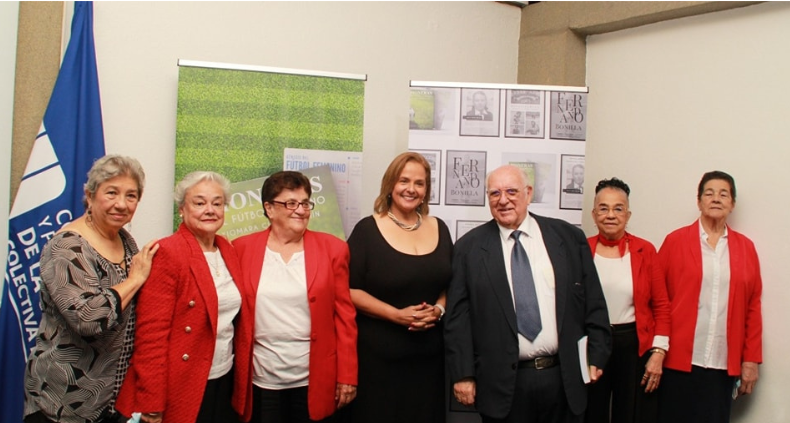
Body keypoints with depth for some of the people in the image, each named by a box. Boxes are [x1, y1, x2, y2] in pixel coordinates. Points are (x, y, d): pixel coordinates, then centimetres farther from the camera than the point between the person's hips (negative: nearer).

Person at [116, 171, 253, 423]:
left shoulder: (228, 251, 7)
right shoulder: (166, 253, -13)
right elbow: (151, 334, -16)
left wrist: (242, 382, 9)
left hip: (225, 383, 6)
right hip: (181, 390, -6)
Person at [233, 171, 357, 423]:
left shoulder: (332, 248, 0)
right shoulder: (242, 249, 1)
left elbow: (344, 316, 0)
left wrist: (347, 376, -2)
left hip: (315, 380, 0)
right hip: (261, 380, 1)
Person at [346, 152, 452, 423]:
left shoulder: (439, 229, 8)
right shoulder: (367, 230, -6)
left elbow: (452, 284, 13)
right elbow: (350, 291, -8)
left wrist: (438, 309, -7)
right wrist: (397, 314, -17)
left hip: (430, 354, 4)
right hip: (379, 356, -4)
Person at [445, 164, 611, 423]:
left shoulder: (569, 238, 4)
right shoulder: (469, 247, 0)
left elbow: (593, 304, 7)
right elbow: (457, 316, -2)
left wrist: (597, 356, 3)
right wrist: (463, 374, -5)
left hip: (565, 379, 2)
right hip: (502, 384, -1)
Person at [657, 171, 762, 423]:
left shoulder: (745, 247, 9)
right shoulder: (675, 241, 1)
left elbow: (753, 307, 8)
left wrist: (751, 359, 5)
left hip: (725, 365, 2)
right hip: (678, 361, -2)